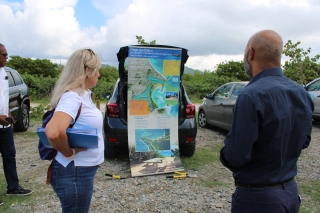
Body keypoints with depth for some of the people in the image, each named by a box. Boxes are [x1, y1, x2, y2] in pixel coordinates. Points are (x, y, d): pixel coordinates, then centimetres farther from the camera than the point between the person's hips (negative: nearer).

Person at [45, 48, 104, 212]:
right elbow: (53, 132, -38)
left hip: (83, 169, 9)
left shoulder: (83, 94, 6)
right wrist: (69, 153, -22)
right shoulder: (72, 97, -23)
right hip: (74, 171, -9)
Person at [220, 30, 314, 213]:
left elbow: (235, 157, -24)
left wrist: (226, 153, -3)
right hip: (290, 190, 7)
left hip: (258, 196, -6)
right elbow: (304, 141, 10)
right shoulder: (302, 93, -2)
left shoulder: (252, 96, -27)